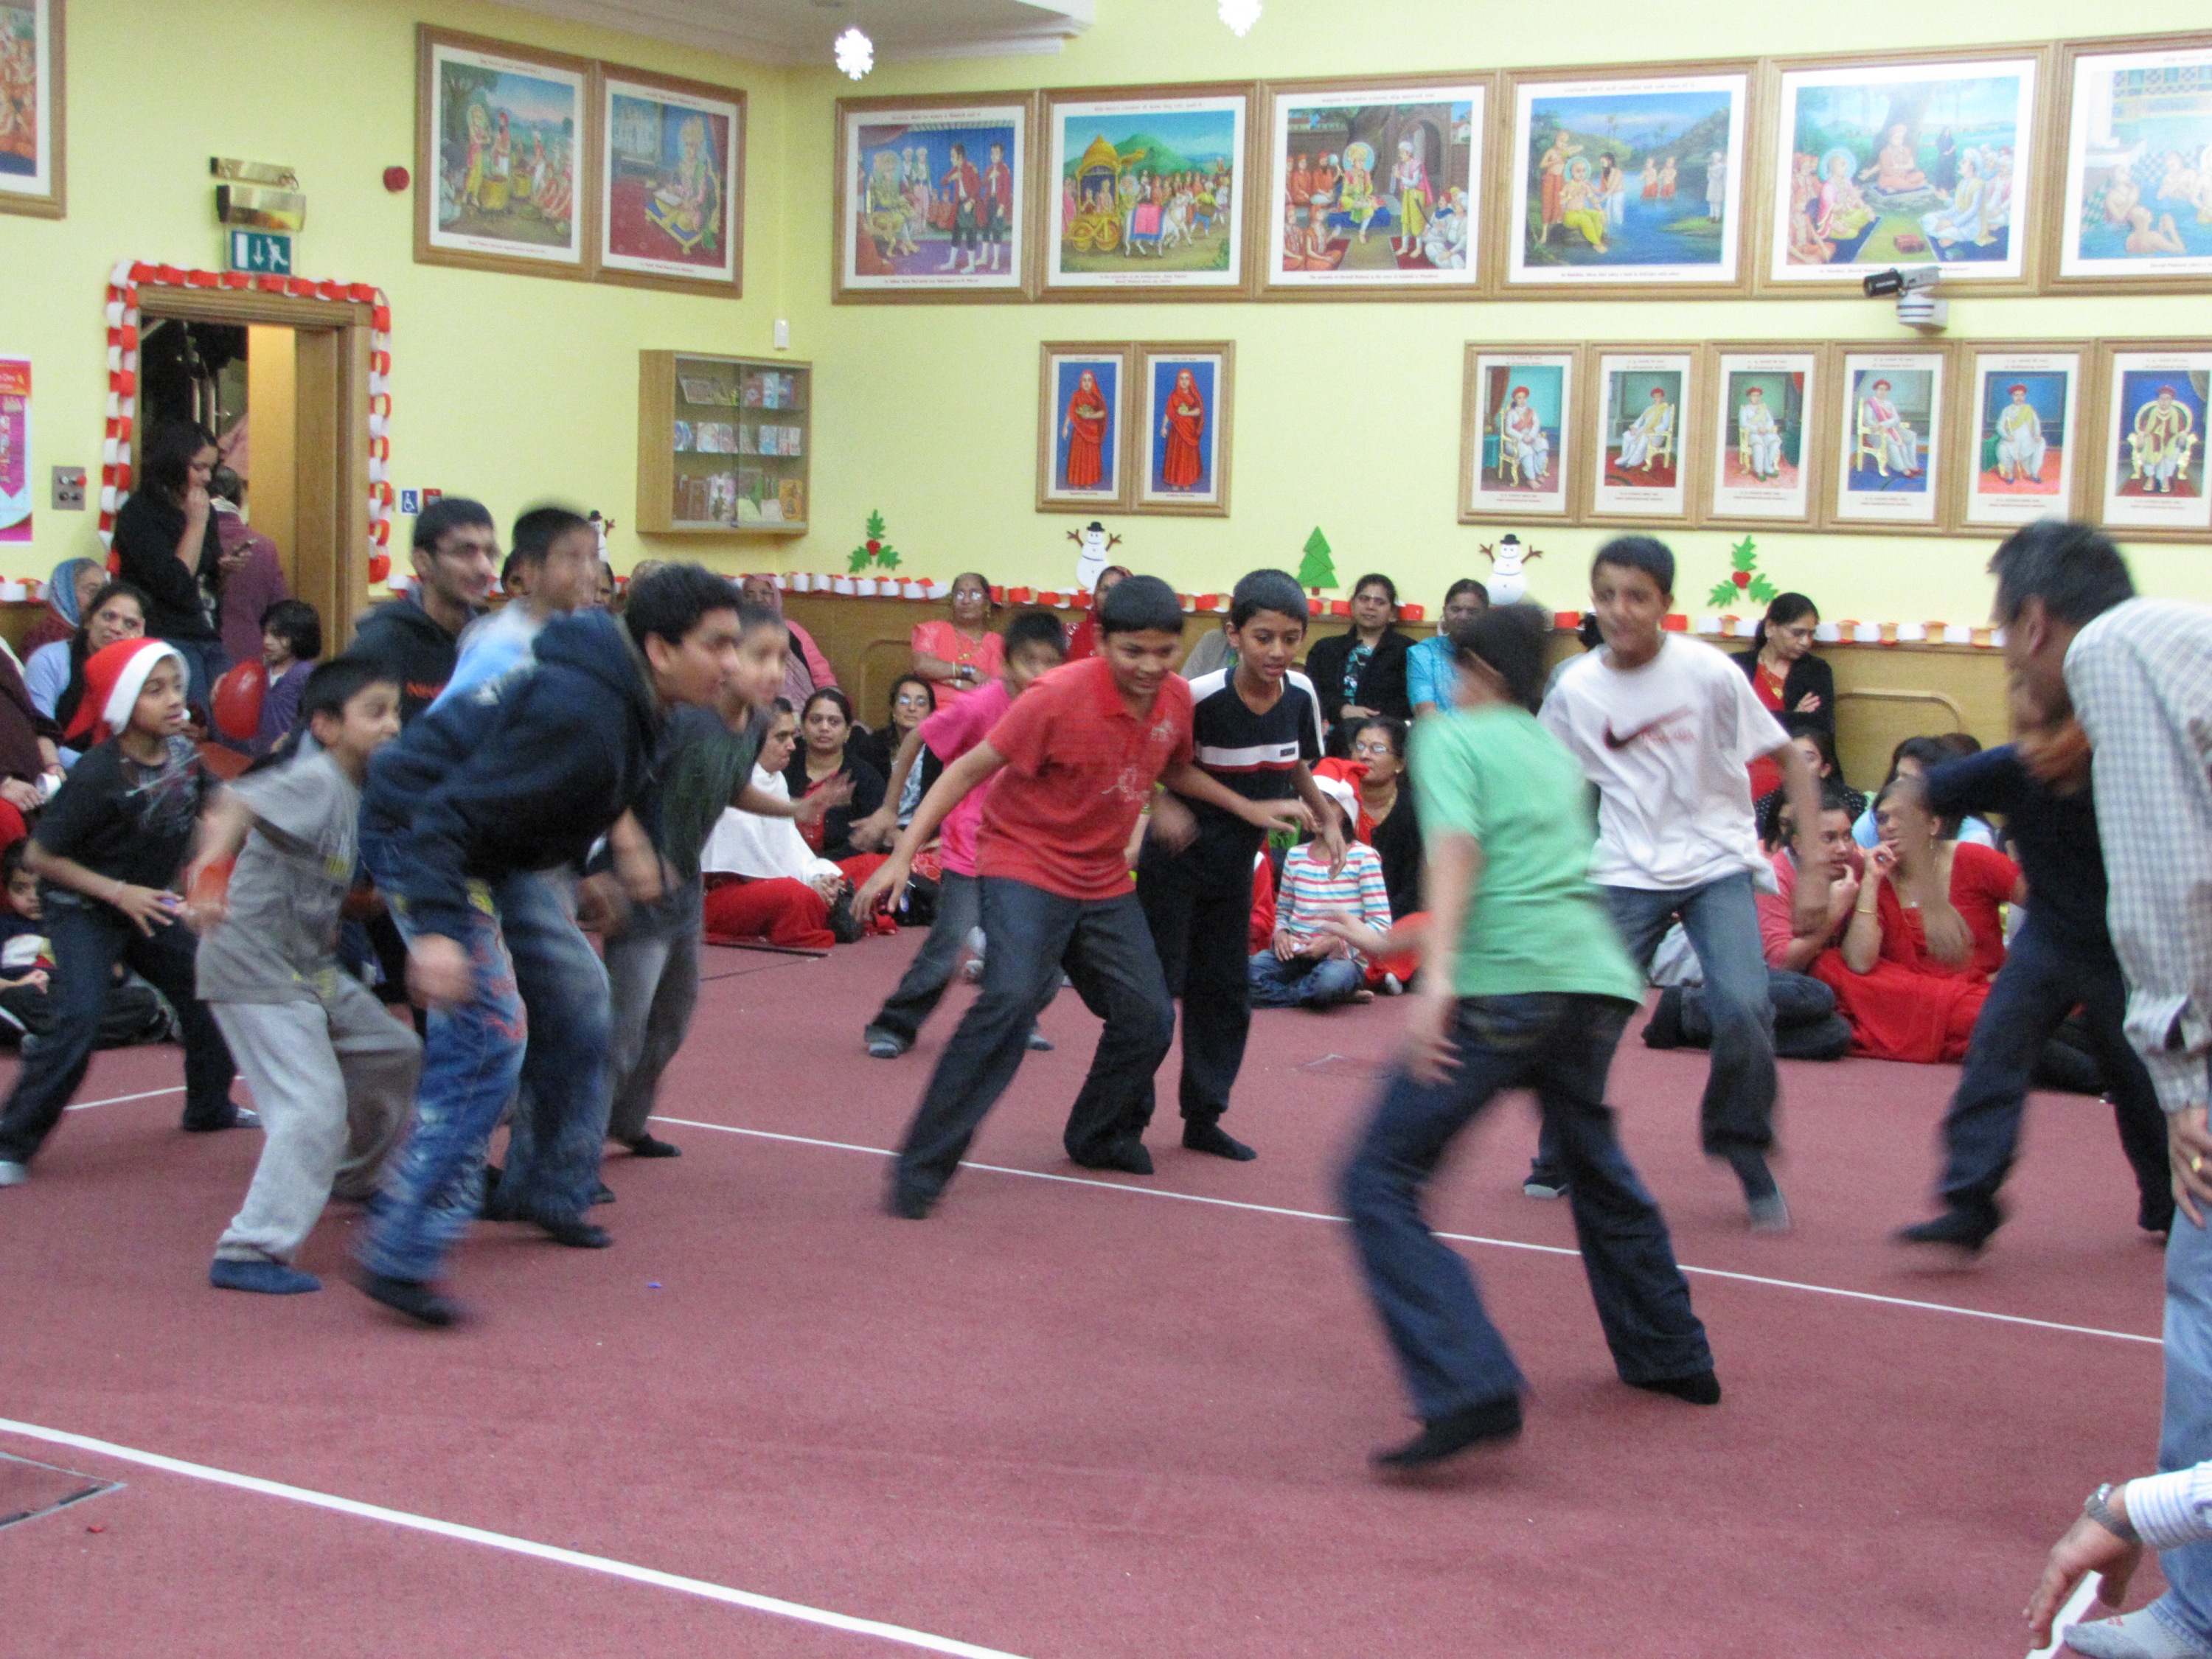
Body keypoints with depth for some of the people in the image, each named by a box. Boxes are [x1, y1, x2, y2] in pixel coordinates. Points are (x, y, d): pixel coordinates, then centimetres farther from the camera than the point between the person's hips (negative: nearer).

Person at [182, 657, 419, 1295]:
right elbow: (234, 808, -36)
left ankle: (355, 1178, 44)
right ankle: (250, 1252, -10)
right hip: (255, 969, -10)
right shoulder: (314, 780, -19)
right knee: (313, 1105, -16)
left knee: (395, 1054, 21)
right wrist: (210, 873, -51)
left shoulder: (355, 790, 8)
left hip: (314, 967, 10)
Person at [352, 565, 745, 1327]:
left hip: (493, 854, 10)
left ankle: (546, 1191, 33)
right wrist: (437, 930, -40)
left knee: (576, 997, 17)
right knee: (488, 1040, -19)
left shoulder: (628, 699, -1)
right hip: (417, 839, -10)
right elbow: (451, 815, -34)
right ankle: (402, 1258, -17)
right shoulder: (581, 717, -32)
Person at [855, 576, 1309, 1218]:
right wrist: (904, 855, -23)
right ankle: (922, 1165, -22)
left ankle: (1097, 1137, 33)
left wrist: (1250, 809, 17)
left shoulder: (1176, 699, -3)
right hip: (1025, 864, -7)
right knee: (1013, 997, -28)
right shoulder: (1059, 697, -22)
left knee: (1149, 1019, 5)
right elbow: (969, 769, -18)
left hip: (1104, 880, 7)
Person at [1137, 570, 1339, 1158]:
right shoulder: (1201, 697, -25)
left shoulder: (1301, 694, -7)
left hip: (1235, 866, 6)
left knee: (1227, 989, 11)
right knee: (1157, 987, -4)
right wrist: (1162, 805, -35)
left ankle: (1203, 1117, 23)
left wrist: (1327, 819, -2)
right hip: (1175, 861, -6)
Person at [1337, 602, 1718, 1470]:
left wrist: (1437, 975, -23)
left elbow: (1457, 846, -11)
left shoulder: (1451, 735, 6)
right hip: (1598, 979, 7)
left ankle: (1471, 1389, -22)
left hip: (1506, 986, -7)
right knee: (1594, 1163, 31)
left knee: (1380, 1183, -6)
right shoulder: (1555, 750, 25)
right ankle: (1671, 1356, 44)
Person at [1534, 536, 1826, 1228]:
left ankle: (1744, 1152, 5)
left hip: (1717, 865, -2)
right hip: (1627, 874, 2)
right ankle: (1562, 1154, 19)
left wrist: (1813, 866, -8)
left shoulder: (1708, 671, -11)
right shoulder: (1575, 688, -4)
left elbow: (1790, 763, -4)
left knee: (1744, 1009, -19)